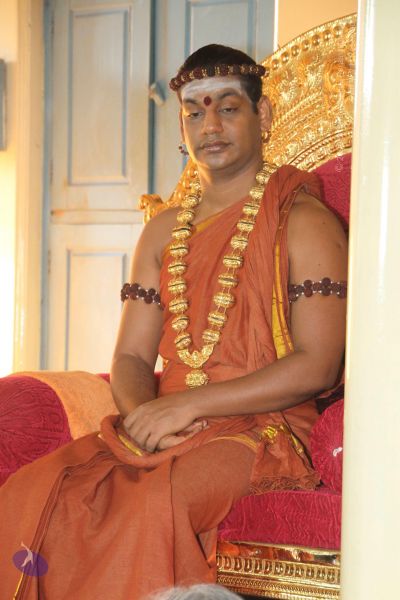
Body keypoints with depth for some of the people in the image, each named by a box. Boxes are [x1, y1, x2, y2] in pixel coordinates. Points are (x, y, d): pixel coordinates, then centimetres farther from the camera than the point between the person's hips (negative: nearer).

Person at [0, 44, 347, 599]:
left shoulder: (303, 221, -1)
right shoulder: (164, 231, 19)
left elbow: (318, 366, -11)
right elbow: (131, 357, 15)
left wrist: (188, 405, -15)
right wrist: (143, 414, -10)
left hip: (262, 430, -5)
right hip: (161, 427, 5)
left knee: (159, 503, -35)